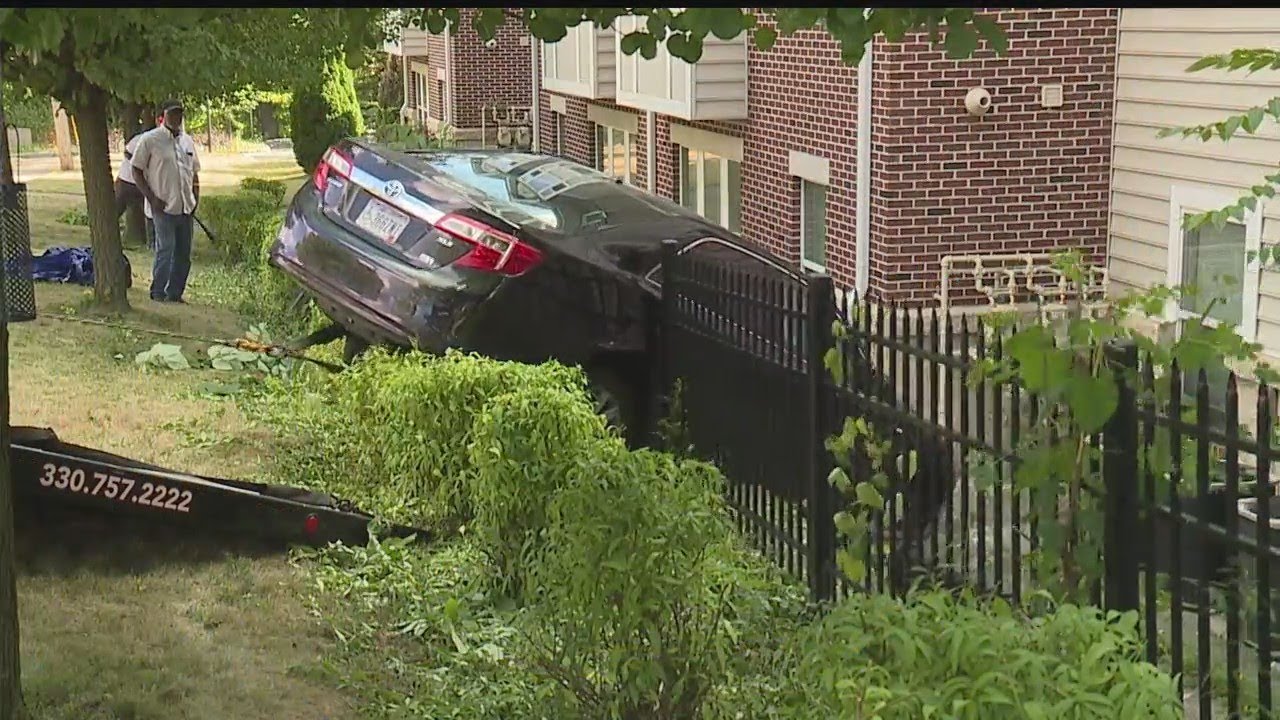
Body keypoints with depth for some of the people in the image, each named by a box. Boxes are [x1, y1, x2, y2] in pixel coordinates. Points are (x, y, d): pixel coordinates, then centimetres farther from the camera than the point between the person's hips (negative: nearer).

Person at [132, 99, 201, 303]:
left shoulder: (187, 142, 15)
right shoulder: (150, 140, -4)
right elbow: (137, 171, -4)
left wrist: (196, 198, 9)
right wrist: (151, 198, -11)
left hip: (185, 207, 6)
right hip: (163, 207, -6)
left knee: (183, 253, 7)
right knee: (165, 250, -11)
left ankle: (175, 293, 16)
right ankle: (158, 293, -4)